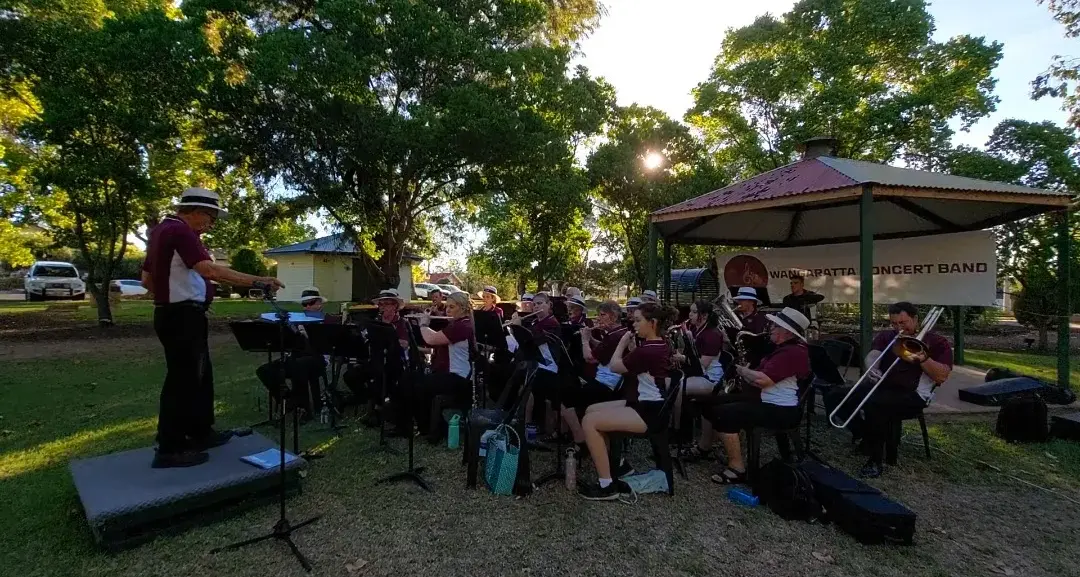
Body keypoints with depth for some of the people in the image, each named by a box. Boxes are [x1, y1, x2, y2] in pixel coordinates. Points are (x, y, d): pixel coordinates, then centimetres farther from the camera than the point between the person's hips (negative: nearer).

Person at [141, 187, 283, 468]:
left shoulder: (163, 230, 15)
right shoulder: (180, 231, -17)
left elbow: (147, 279, 20)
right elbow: (210, 270, -31)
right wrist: (256, 280, -31)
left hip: (176, 314, 11)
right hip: (183, 317, -11)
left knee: (199, 375, 17)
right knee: (182, 380, -3)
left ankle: (200, 433, 28)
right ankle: (169, 449, 7)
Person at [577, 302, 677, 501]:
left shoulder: (647, 351, -24)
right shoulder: (660, 346, 7)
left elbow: (614, 367, -12)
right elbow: (630, 366, 14)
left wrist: (622, 343, 0)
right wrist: (631, 346, 1)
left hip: (648, 412, -11)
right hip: (646, 403, 11)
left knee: (589, 422, -16)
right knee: (591, 410, 13)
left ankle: (607, 486, -9)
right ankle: (615, 463, 19)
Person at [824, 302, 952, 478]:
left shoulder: (936, 342, 5)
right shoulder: (885, 336, 17)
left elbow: (941, 376, -6)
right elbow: (872, 356, -3)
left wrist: (922, 358, -19)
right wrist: (873, 369, -25)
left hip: (911, 395, -5)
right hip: (881, 387, 6)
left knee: (873, 404, -37)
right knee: (833, 397, -14)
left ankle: (876, 460, -20)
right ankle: (868, 437, 1)